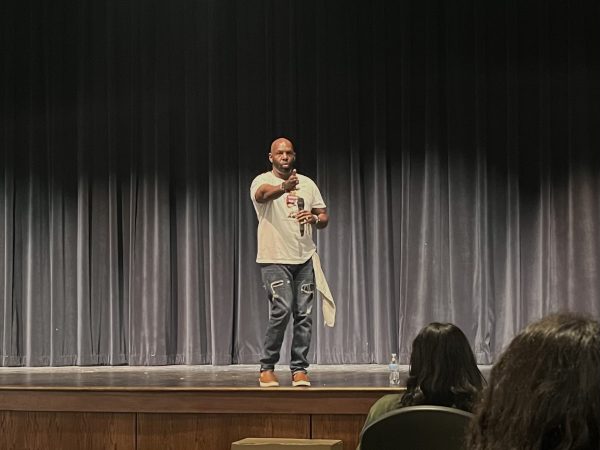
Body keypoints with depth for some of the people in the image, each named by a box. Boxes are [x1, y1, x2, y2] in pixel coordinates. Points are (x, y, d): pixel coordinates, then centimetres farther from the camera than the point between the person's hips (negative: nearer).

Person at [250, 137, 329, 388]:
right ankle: (266, 368, 0)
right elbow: (264, 194, -29)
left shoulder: (307, 184, 13)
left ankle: (299, 369, 9)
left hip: (305, 258, 5)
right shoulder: (263, 181, -3)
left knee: (304, 315, 2)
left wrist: (314, 219, -10)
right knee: (282, 310, -14)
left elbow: (324, 218, 14)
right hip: (275, 259, -5)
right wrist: (285, 187, -50)